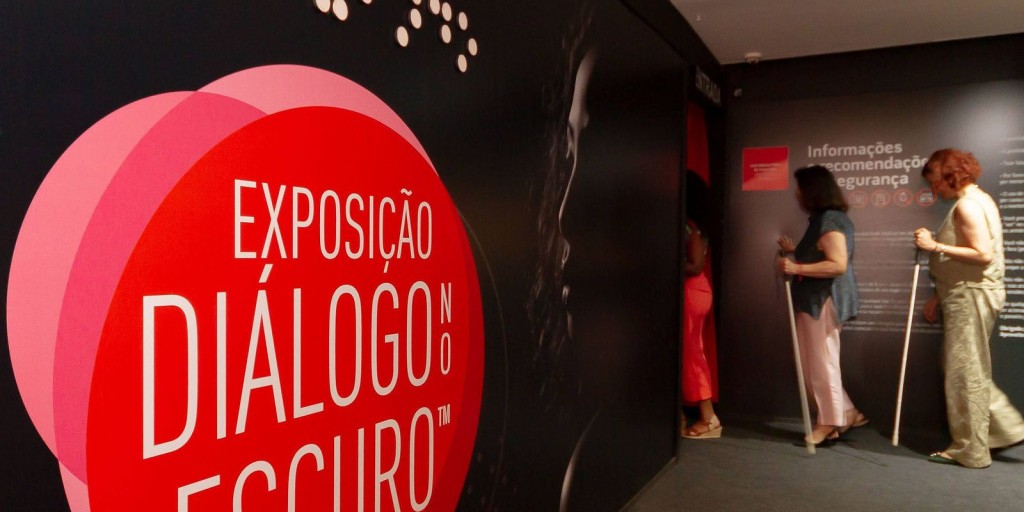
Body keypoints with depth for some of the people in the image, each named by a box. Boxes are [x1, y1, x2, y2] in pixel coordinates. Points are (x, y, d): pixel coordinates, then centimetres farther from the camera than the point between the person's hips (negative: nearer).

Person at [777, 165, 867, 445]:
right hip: (814, 301, 10)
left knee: (822, 363, 0)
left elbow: (838, 264, -24)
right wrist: (794, 251, 17)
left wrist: (798, 268, -24)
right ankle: (847, 413, 22)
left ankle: (830, 422, 13)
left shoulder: (830, 220, -16)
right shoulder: (822, 218, 16)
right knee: (812, 364, 14)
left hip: (825, 301, -10)